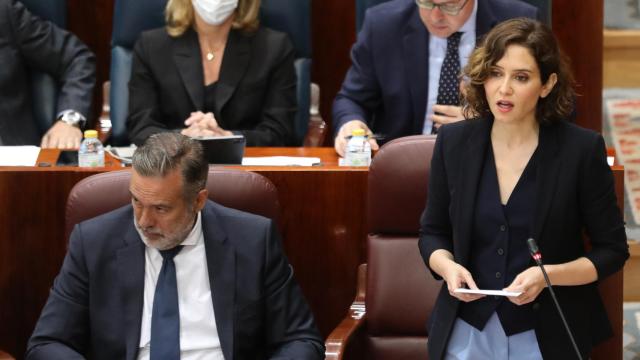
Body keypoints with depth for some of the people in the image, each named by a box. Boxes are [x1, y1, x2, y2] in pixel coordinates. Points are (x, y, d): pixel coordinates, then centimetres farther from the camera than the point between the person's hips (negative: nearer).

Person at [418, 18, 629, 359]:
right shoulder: (453, 142, -2)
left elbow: (612, 249, -5)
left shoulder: (581, 149, -11)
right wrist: (447, 266, -13)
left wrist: (547, 275, -20)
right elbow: (433, 232, 8)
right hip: (466, 332, 2)